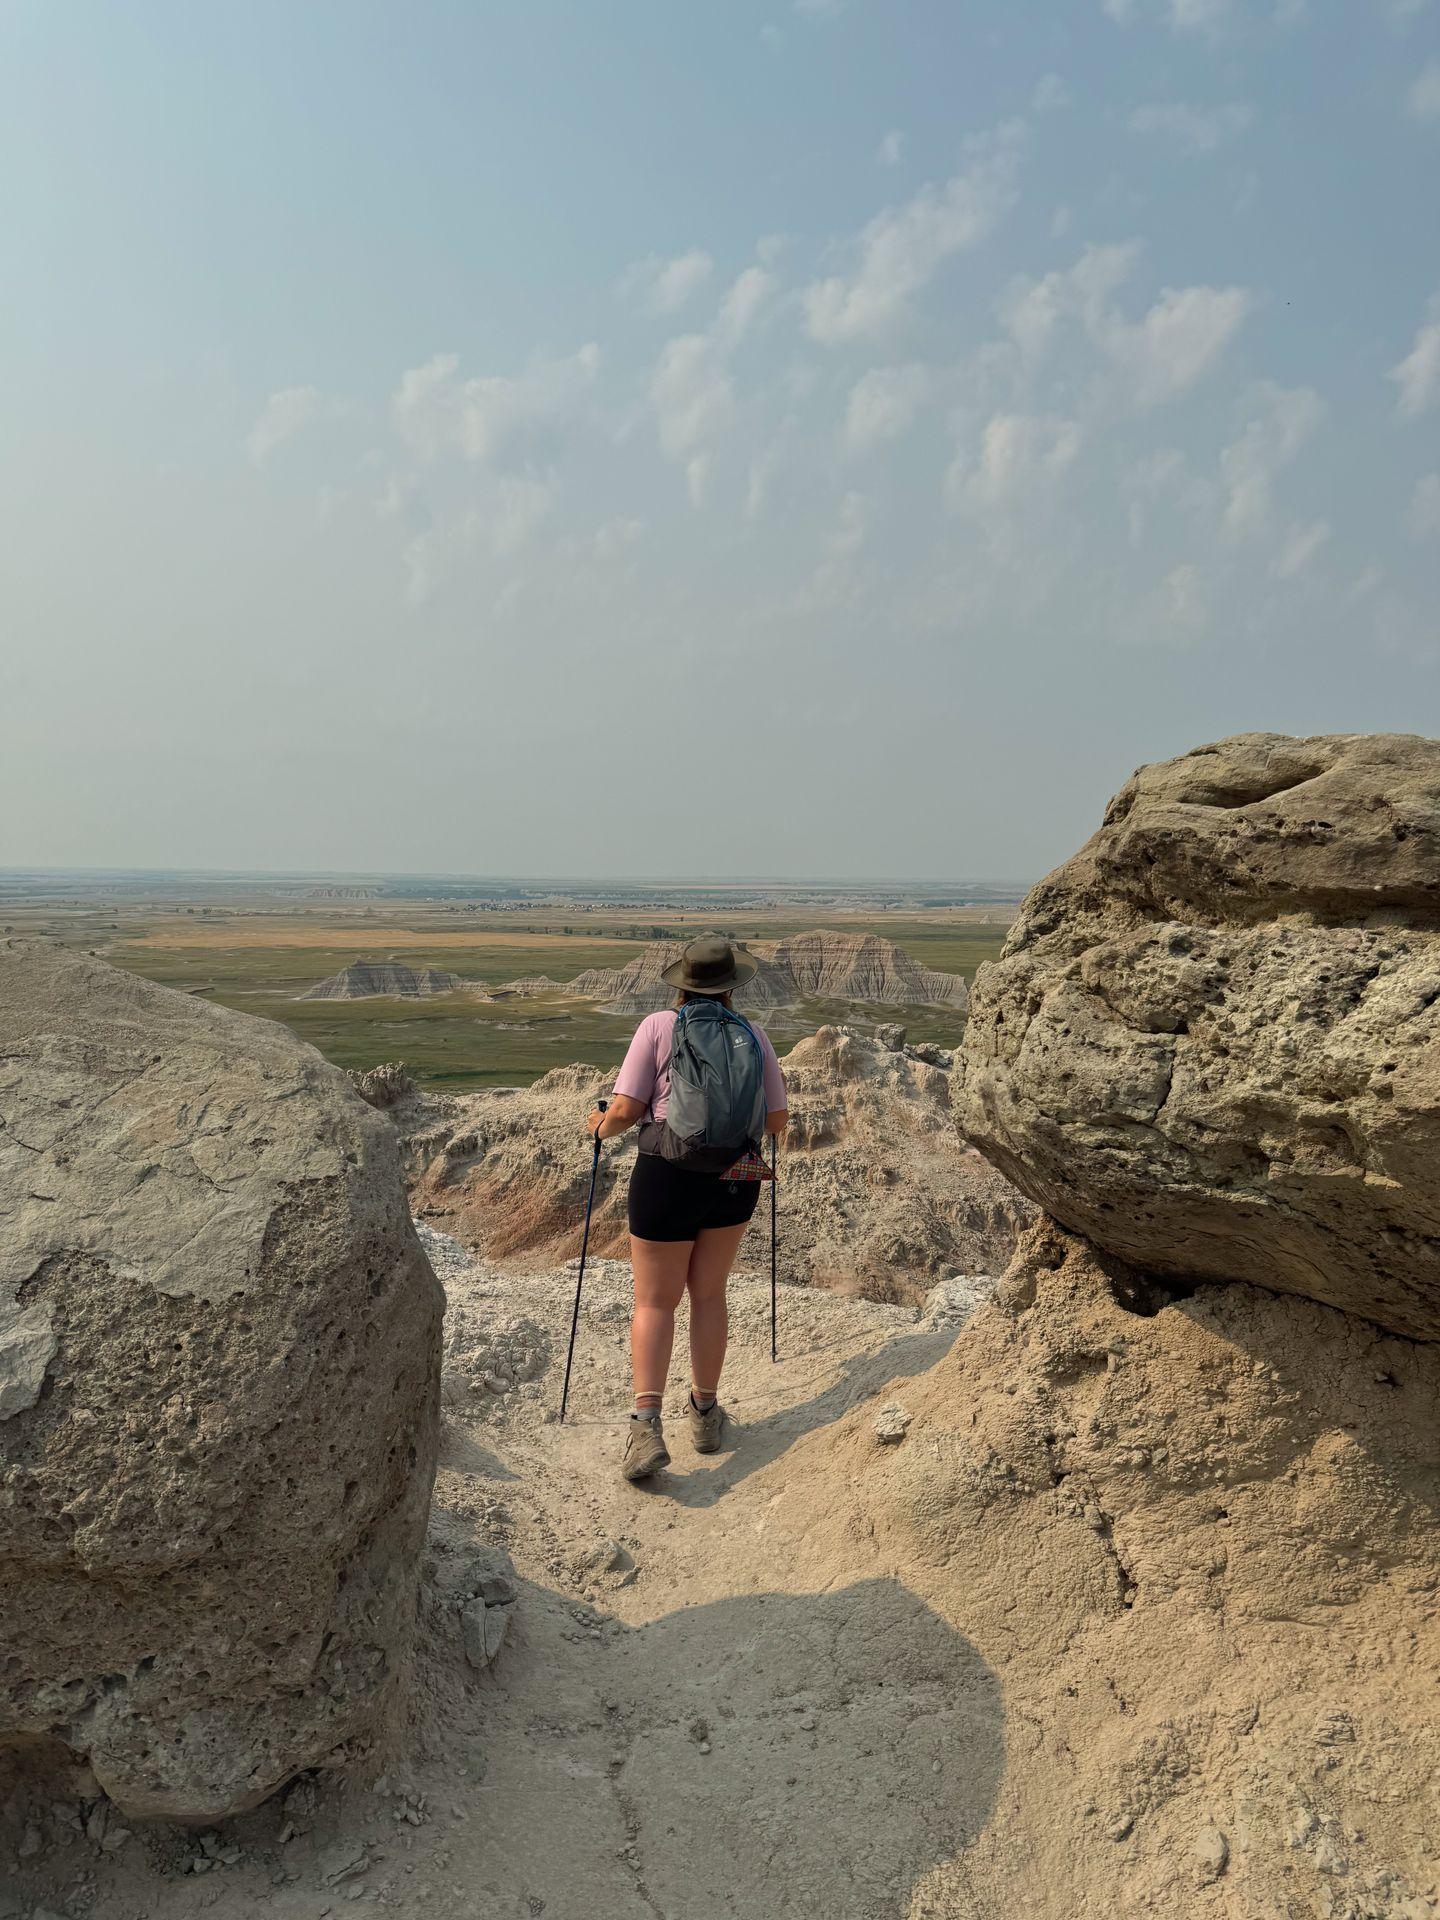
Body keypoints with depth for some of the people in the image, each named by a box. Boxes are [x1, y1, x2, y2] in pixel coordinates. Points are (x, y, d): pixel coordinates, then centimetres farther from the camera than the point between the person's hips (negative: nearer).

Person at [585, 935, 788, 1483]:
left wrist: (600, 1127, 13)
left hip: (668, 1176, -2)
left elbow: (624, 1112, -8)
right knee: (709, 1294, 19)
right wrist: (767, 1092, 28)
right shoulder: (754, 1035, 3)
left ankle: (647, 1425, -8)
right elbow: (777, 1123, 7)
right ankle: (705, 1414, 29)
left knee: (655, 1302, 7)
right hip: (736, 1181, 3)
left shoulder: (658, 1026, -4)